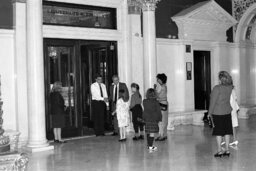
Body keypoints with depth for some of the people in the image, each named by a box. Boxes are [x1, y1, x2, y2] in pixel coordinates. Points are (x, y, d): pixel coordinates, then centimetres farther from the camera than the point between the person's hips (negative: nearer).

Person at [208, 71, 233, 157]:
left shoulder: (217, 88, -19)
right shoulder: (230, 87, -2)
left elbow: (213, 101, -14)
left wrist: (210, 112, -6)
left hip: (218, 113, -6)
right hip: (227, 111, 6)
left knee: (218, 131, 2)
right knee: (227, 131, 10)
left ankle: (219, 151, 6)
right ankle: (227, 150, 15)